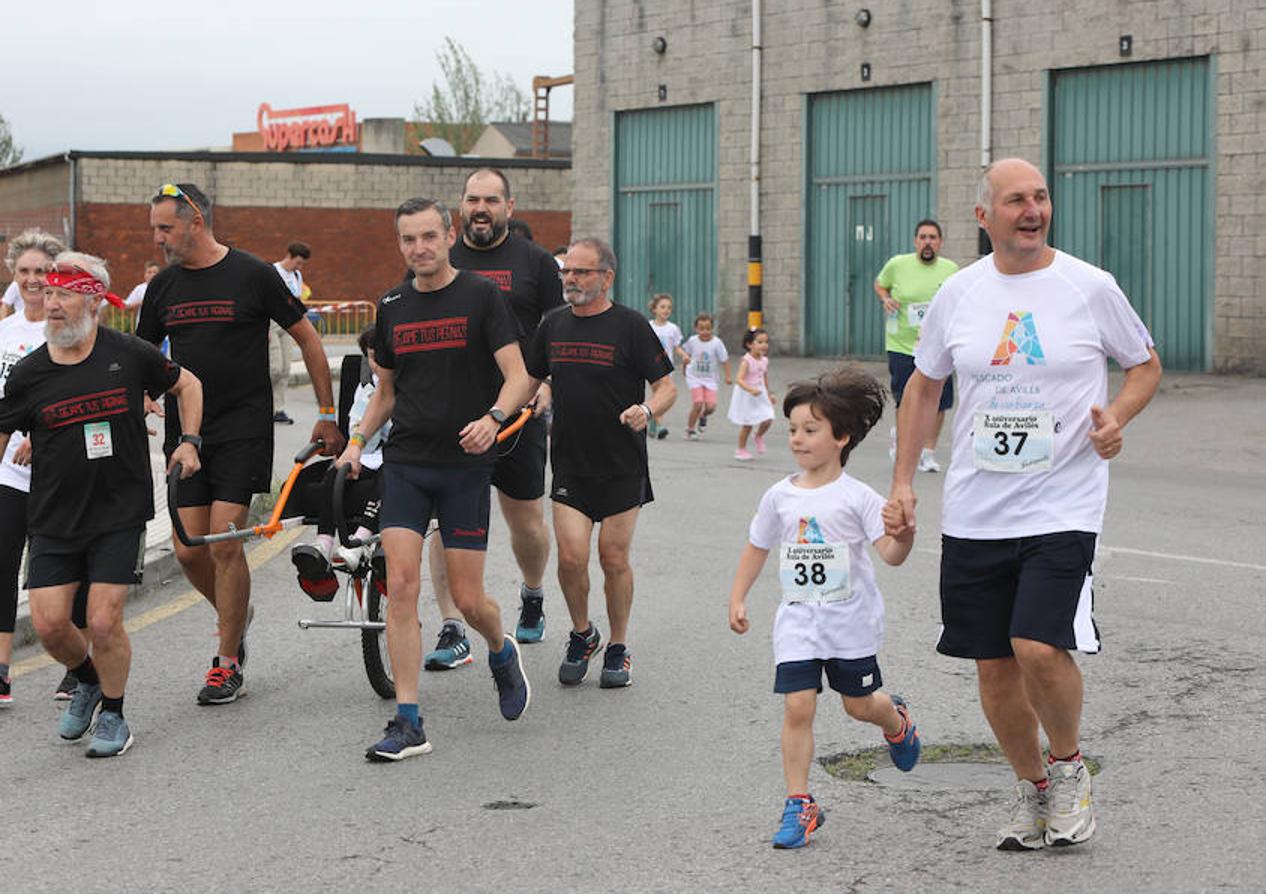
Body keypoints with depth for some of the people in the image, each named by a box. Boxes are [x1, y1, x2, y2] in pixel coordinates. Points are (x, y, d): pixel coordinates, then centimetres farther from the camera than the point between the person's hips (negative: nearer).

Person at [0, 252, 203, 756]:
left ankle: (113, 715, 16)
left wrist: (188, 440, 2)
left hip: (120, 513, -2)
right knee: (48, 623, -3)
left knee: (103, 621, -7)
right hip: (54, 520, 2)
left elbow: (187, 384, 12)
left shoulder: (128, 355, -4)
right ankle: (87, 681, 29)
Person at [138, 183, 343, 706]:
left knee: (225, 543, -10)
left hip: (243, 431, -5)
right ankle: (234, 617, 31)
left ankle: (228, 663, 4)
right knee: (189, 550, 1)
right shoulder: (163, 287, 8)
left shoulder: (253, 275, -6)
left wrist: (328, 415, 3)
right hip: (184, 432, 5)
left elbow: (307, 339, 2)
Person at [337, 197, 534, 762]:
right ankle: (408, 723, -3)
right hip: (404, 463, 3)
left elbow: (518, 376, -8)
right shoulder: (392, 307, 11)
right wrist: (357, 440, 5)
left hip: (465, 465, -3)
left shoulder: (480, 296, -3)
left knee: (468, 599, -1)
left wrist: (493, 417, -27)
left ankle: (502, 652, 35)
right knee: (400, 587, -8)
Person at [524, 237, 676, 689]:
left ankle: (618, 649, 21)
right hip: (569, 463, 3)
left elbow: (666, 386, -5)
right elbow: (530, 380, 18)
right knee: (571, 556, -7)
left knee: (614, 558, 3)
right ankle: (581, 635, 18)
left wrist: (646, 410, -25)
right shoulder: (553, 325, 7)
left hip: (622, 465, -3)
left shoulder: (630, 325, -7)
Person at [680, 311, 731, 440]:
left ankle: (703, 416, 27)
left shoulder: (716, 343, -11)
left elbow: (724, 360, -5)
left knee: (711, 406, -10)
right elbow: (686, 352, 14)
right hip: (694, 377, -1)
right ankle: (690, 429, 2)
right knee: (698, 403, -17)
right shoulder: (692, 341, -7)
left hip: (710, 379, 1)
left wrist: (728, 376, -9)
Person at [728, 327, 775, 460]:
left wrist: (768, 395, 23)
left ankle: (758, 438, 25)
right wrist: (751, 390, -41)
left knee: (767, 420, -5)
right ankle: (741, 450, 19)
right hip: (746, 397, -6)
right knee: (747, 424, 2)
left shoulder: (764, 360, 2)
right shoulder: (746, 361, -20)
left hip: (760, 396, 6)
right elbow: (739, 379, -28)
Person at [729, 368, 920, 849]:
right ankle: (799, 804, -2)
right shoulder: (780, 496, 1)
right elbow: (758, 547, 14)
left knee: (860, 705, 11)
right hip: (797, 620, 2)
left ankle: (897, 723, 48)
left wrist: (903, 538, -38)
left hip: (851, 619, -2)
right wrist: (737, 598, 12)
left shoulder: (857, 497, -11)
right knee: (797, 707, -8)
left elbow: (890, 553, -16)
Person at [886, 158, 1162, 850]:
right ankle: (1032, 788, 30)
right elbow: (923, 385, 16)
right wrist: (903, 481, 10)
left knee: (1040, 648, -18)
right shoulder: (958, 293, 5)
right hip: (973, 514, 4)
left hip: (1062, 507, -3)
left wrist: (1117, 415, -10)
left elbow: (1146, 365, 10)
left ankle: (1068, 765, 11)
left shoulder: (1090, 287, -3)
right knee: (994, 664, 7)